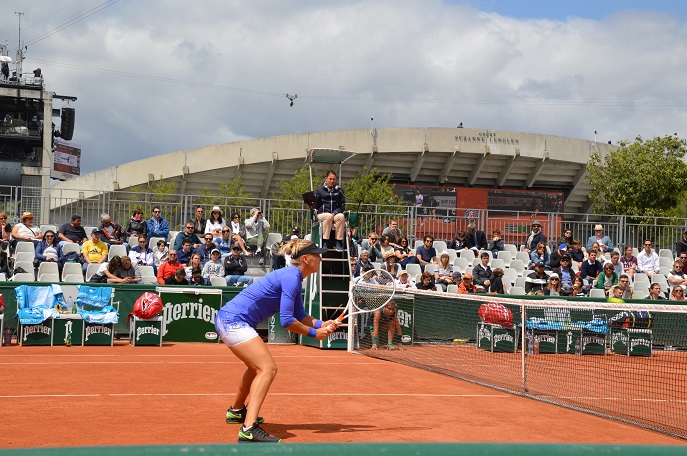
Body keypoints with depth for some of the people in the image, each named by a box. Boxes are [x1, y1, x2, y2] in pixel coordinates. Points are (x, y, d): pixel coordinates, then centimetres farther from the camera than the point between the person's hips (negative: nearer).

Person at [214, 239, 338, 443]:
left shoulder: (293, 277, 14)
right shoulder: (291, 277, -17)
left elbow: (300, 316, 15)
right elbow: (286, 320, -21)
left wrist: (322, 324, -2)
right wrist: (314, 333, -10)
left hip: (228, 319, 11)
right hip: (234, 321, -11)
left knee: (257, 366, 29)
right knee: (268, 368, -19)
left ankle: (236, 411, 48)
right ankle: (249, 430, -28)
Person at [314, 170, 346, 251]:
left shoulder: (339, 190, 14)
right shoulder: (320, 190, 10)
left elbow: (342, 205, 9)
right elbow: (316, 205, 10)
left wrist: (335, 213, -8)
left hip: (336, 213, 1)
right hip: (322, 214, -1)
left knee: (341, 216, -34)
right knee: (328, 216, -38)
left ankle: (338, 242, -32)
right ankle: (325, 241, -35)